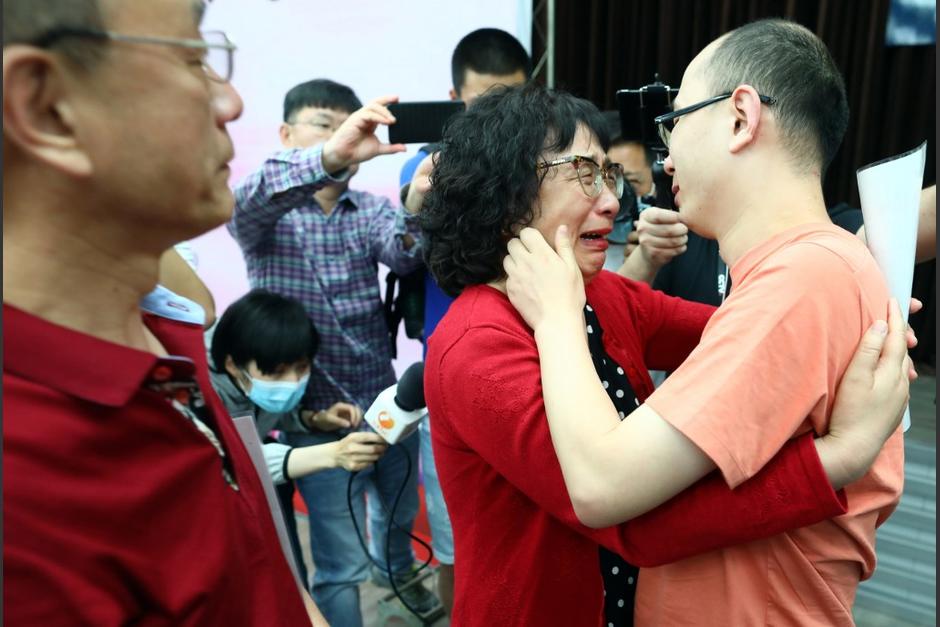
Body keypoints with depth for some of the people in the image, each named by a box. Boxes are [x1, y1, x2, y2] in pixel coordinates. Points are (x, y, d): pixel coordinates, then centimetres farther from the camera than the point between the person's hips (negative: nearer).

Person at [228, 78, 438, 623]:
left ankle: (398, 568, 59)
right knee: (343, 564, 4)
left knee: (401, 510, 27)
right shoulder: (264, 214, -7)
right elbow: (249, 199, -32)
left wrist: (415, 211, -43)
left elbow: (402, 258, -19)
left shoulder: (373, 210, 2)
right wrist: (327, 159, -52)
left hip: (386, 400, 5)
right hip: (316, 414, -4)